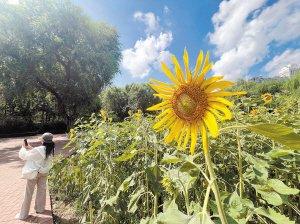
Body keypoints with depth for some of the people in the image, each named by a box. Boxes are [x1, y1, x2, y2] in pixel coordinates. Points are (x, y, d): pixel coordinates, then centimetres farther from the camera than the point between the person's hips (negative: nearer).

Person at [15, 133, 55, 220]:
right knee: (42, 191, 19)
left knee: (28, 193, 12)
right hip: (44, 173, 5)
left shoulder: (38, 150, -28)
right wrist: (30, 148, 7)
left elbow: (24, 156, -12)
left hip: (34, 173, -5)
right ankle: (40, 208, 35)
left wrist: (23, 147, 2)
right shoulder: (50, 150, -9)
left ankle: (23, 214, 28)